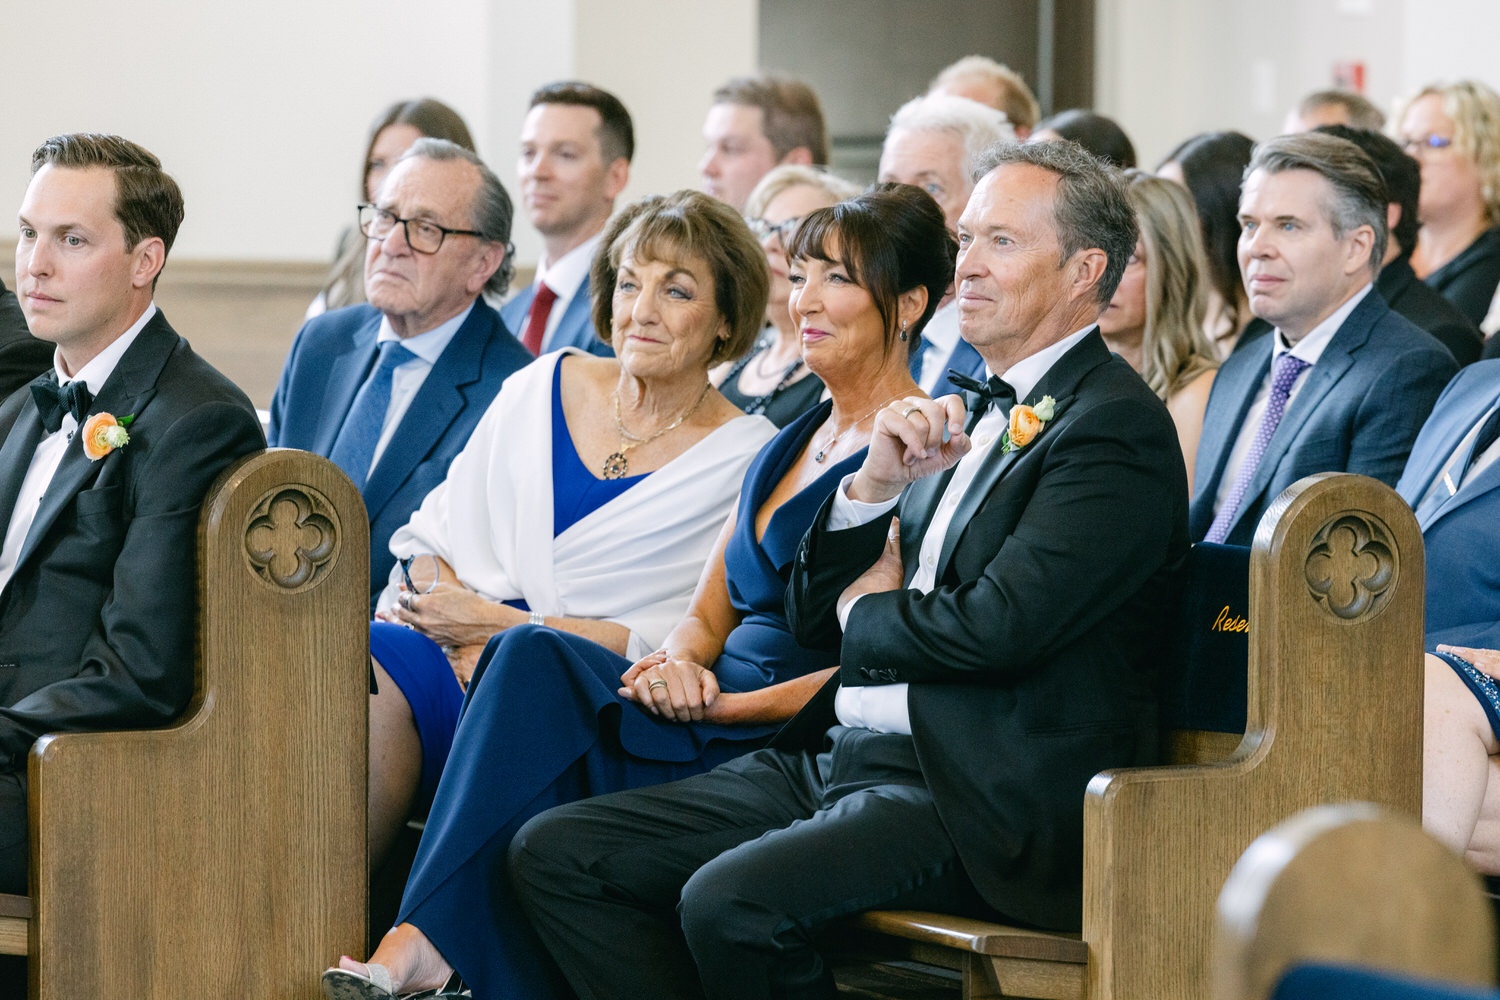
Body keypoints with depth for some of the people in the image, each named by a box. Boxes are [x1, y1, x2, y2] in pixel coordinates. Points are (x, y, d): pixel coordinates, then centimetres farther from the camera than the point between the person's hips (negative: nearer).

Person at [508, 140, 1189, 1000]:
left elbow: (998, 630, -20)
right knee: (555, 854, -4)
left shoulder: (1118, 427, -8)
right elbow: (814, 619, 19)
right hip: (838, 759, 9)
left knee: (731, 902, -33)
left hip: (976, 800, -9)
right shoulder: (970, 416, 20)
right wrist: (875, 485, 0)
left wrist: (870, 613, 1)